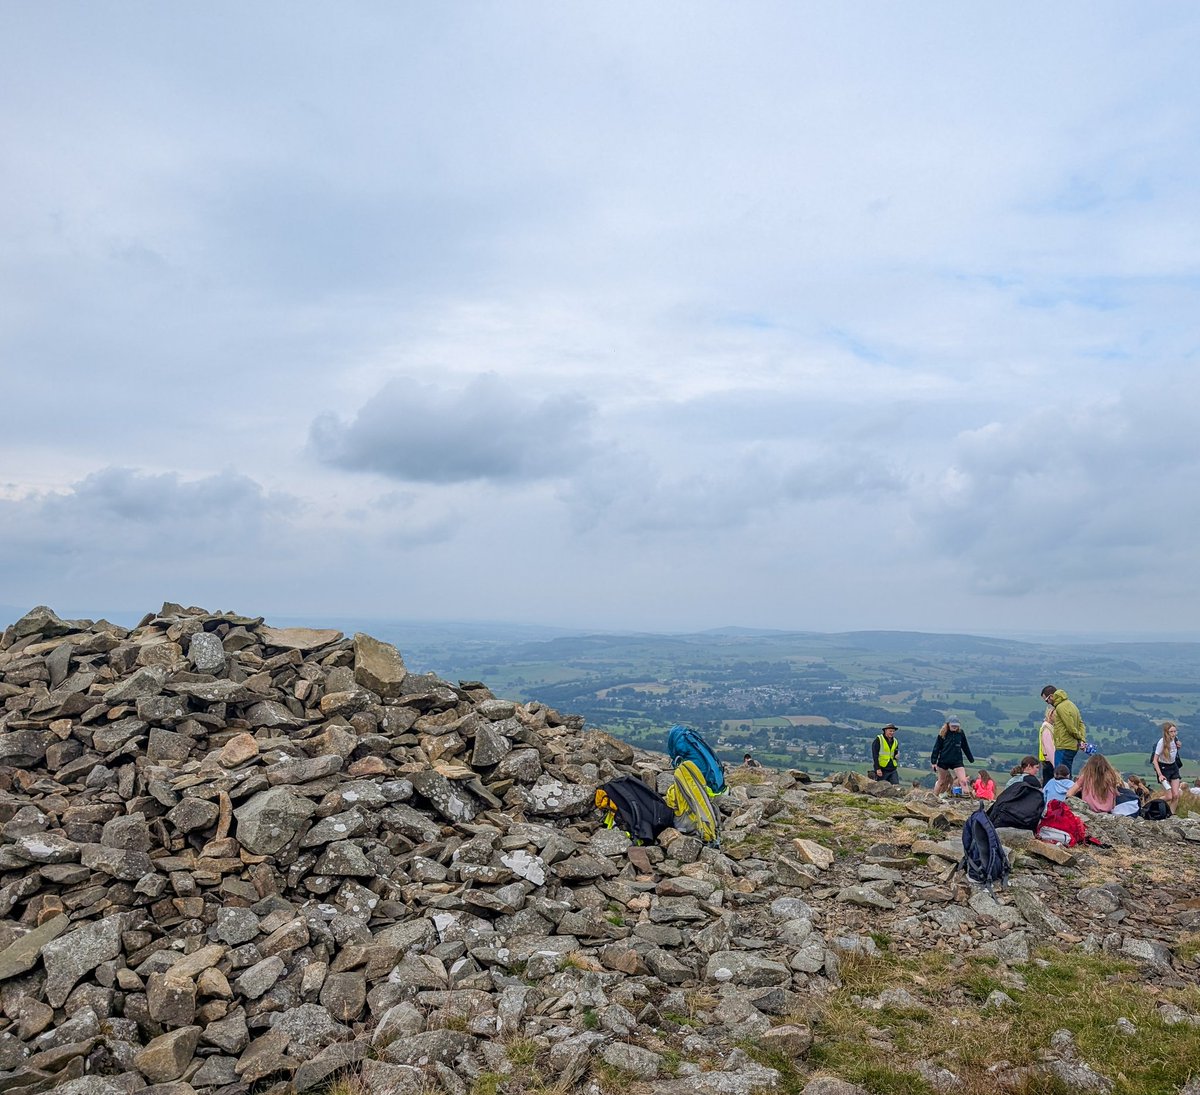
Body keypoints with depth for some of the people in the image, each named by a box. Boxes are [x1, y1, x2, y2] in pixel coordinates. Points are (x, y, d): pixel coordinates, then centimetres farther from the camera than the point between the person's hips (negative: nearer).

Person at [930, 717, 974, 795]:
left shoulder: (961, 733, -1)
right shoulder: (942, 734, -7)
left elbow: (965, 747, 11)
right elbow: (936, 748, -5)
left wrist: (971, 759, 17)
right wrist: (933, 762, -8)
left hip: (957, 761, 1)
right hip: (943, 761, -1)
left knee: (963, 781, -13)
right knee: (941, 782, 11)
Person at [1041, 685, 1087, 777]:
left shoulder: (1061, 708, -16)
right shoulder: (1069, 704, 15)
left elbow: (1071, 728, -19)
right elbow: (1081, 724, 15)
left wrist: (1080, 738, -2)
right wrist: (1082, 740, 4)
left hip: (1064, 748, -10)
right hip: (1073, 747, 10)